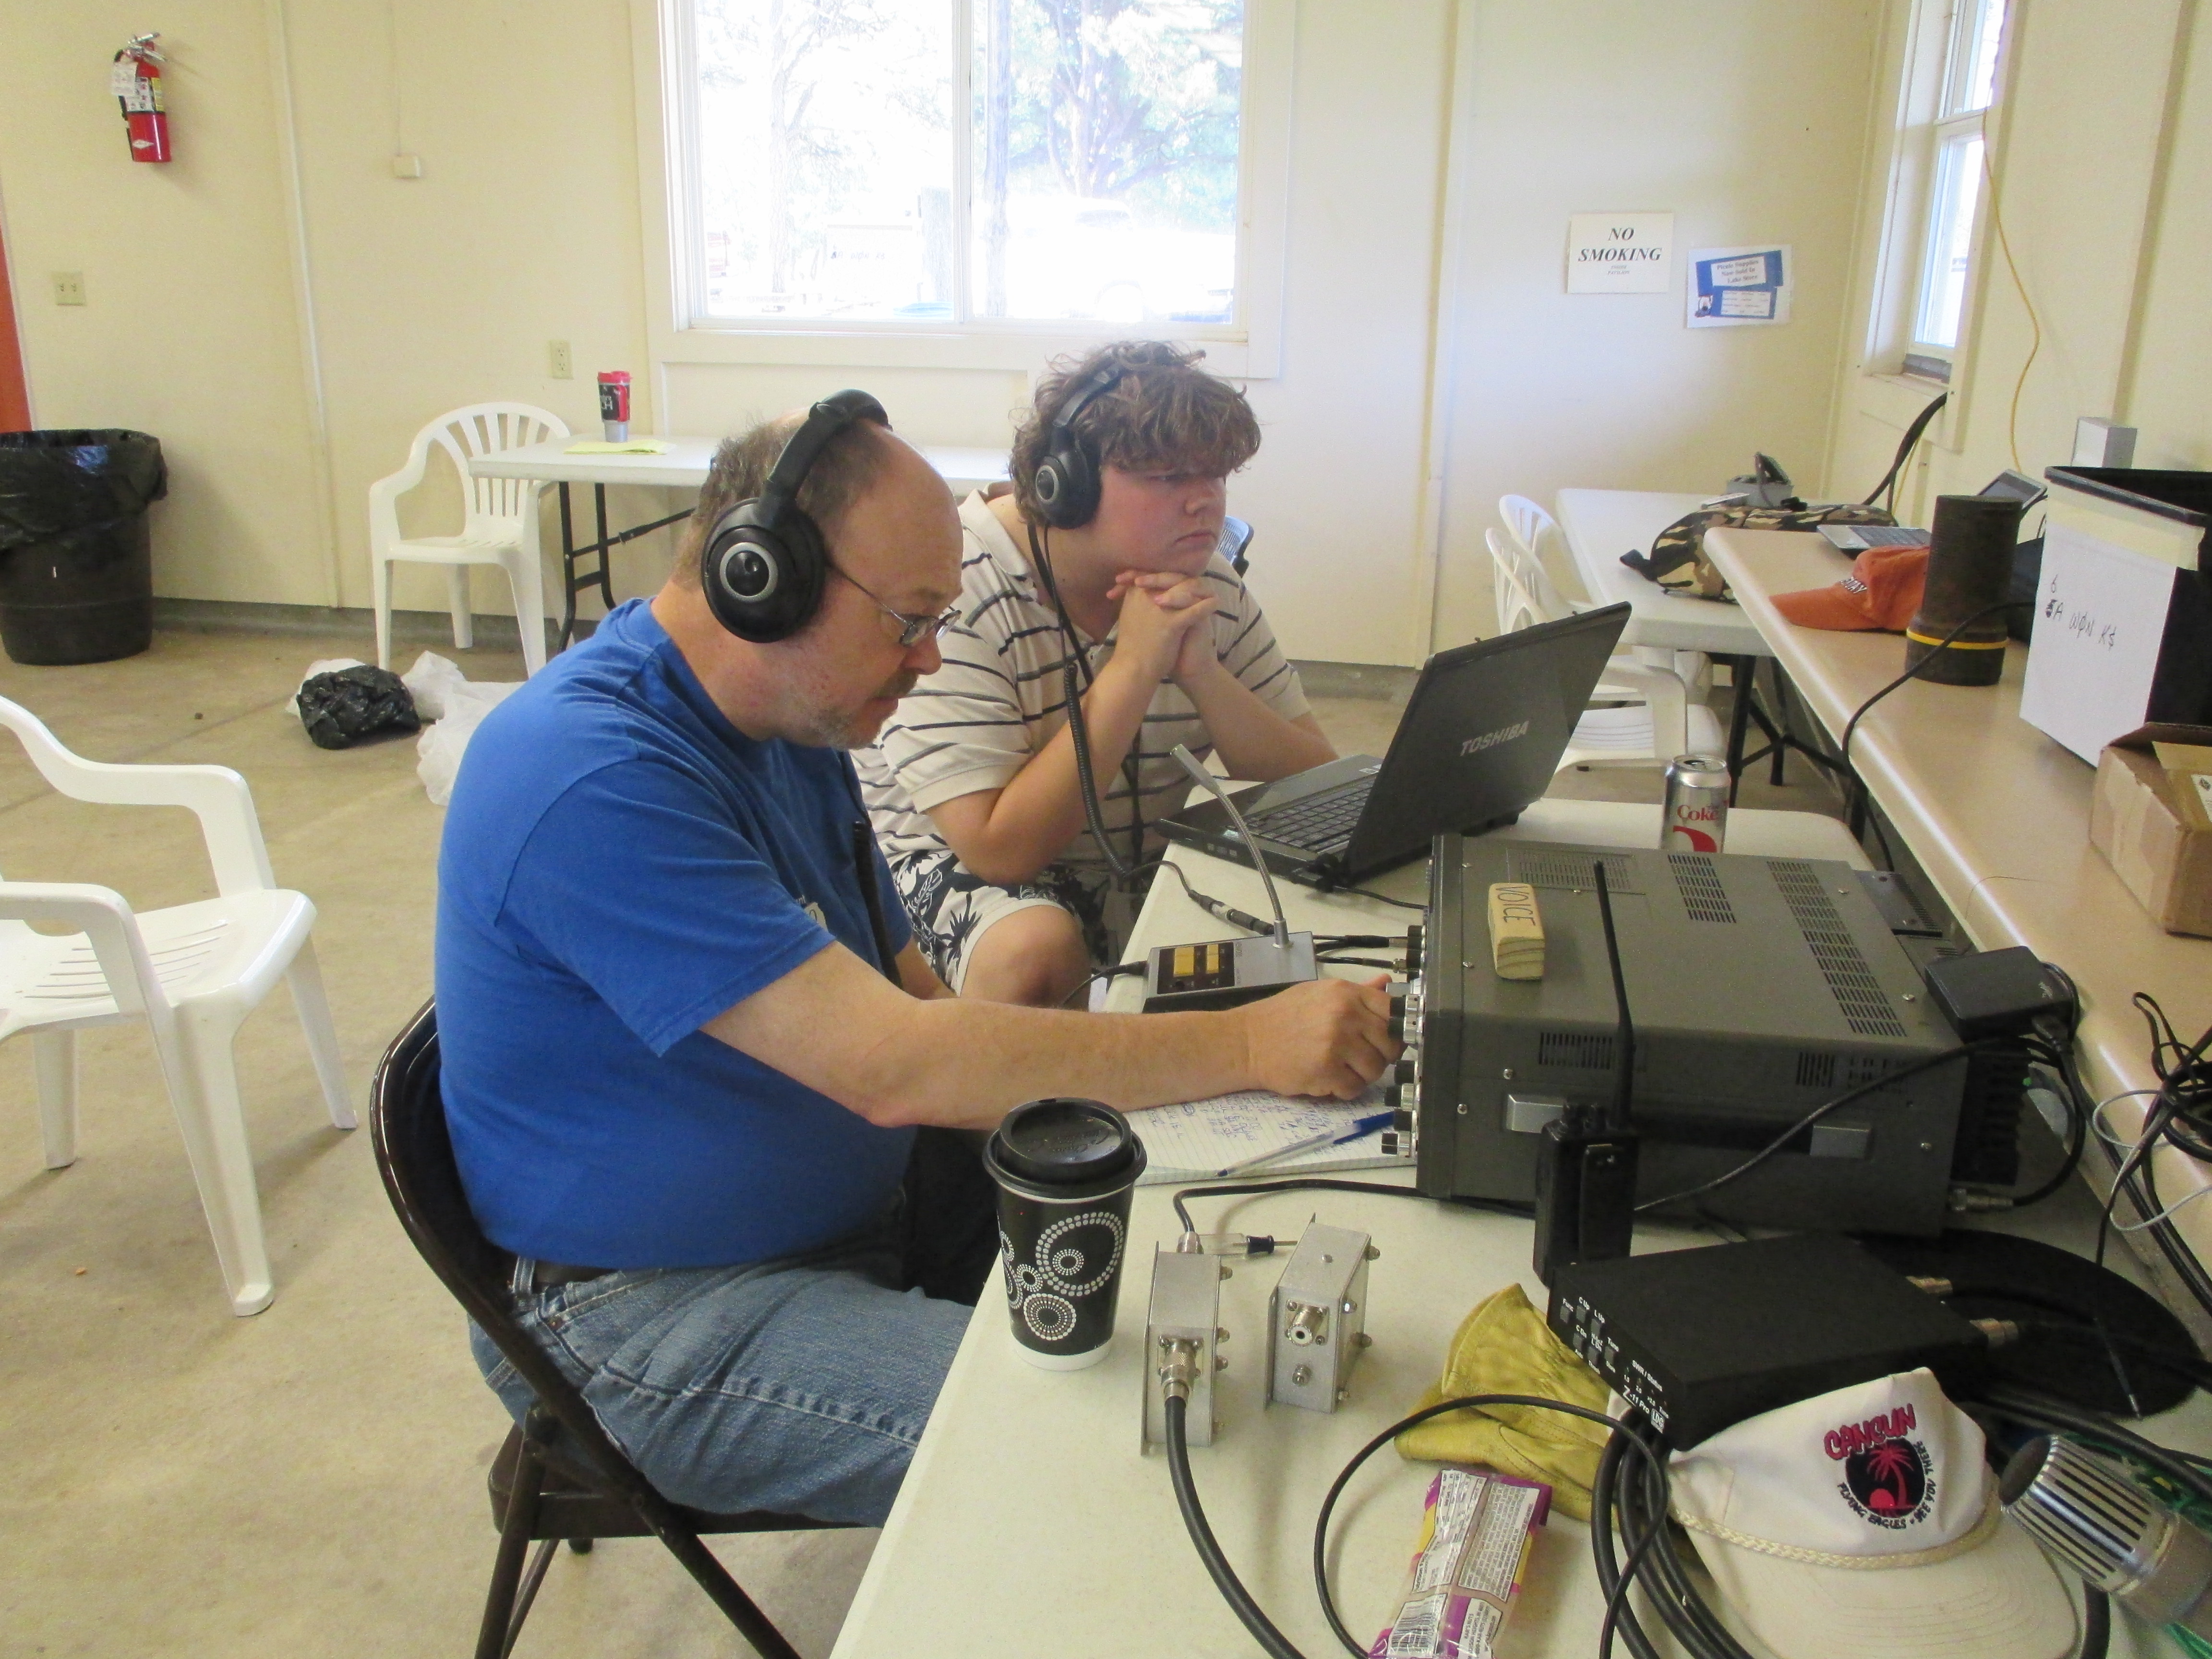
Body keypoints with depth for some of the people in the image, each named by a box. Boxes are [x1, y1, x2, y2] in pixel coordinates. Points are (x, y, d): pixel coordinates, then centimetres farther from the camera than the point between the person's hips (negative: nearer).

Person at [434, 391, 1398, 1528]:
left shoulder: (793, 723, 3)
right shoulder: (593, 780, -28)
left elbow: (901, 991, 9)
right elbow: (891, 1065, -33)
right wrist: (1250, 1044, -31)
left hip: (866, 1198, 9)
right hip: (657, 1309, -9)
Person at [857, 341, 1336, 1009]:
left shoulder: (1204, 583, -4)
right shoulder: (952, 593, -23)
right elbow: (1001, 850, -29)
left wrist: (1201, 673, -25)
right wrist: (1134, 667, -30)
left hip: (1145, 861, 6)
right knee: (1035, 947, -35)